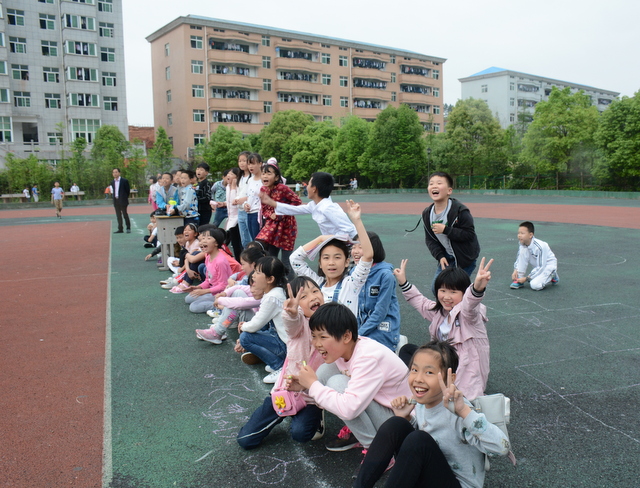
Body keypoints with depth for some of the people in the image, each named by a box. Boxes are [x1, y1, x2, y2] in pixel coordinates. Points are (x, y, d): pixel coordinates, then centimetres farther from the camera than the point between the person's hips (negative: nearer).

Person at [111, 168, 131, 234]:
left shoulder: (124, 181, -6)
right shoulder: (112, 182, 11)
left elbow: (128, 190, -1)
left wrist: (125, 198, 4)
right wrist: (115, 197, 12)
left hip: (122, 201, -6)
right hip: (116, 200, 6)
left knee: (125, 214, -4)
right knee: (118, 215, 7)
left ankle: (128, 228, 5)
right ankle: (120, 229, 11)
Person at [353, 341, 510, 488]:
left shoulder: (454, 409, -26)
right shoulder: (419, 402, -4)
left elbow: (502, 448, -38)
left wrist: (464, 411, -49)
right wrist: (405, 419, -5)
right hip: (424, 474, 7)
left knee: (419, 440, -29)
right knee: (394, 424, -13)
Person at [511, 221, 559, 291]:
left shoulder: (539, 247, -32)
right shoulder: (522, 243, -12)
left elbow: (541, 267, -28)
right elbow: (519, 258, 0)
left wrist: (526, 278, -27)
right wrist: (515, 270, -18)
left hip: (548, 265, -6)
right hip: (538, 266, 7)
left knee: (535, 285, -29)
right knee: (522, 250, -19)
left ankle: (552, 276, 3)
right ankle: (519, 280, -13)